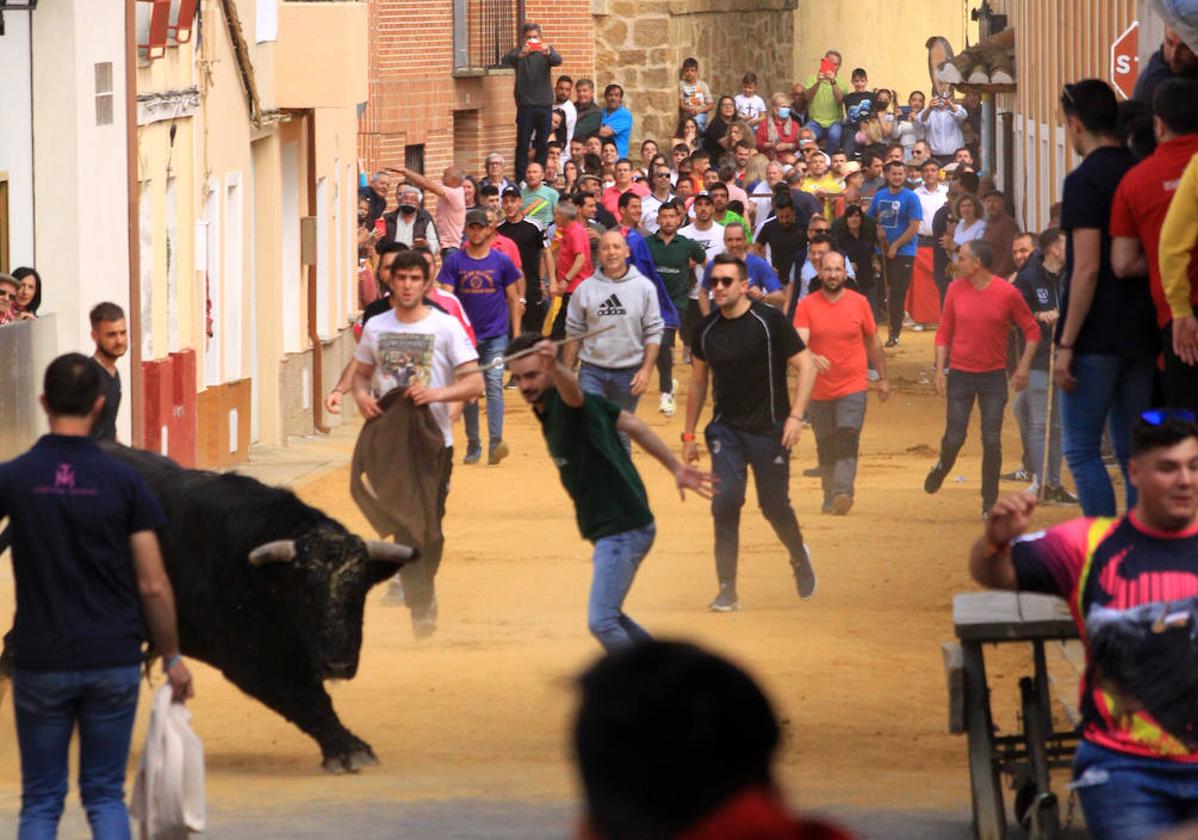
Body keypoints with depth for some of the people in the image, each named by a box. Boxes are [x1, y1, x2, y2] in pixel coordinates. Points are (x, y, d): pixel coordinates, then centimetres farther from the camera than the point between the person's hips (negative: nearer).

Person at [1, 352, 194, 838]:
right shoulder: (124, 481, -6)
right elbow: (153, 585, -4)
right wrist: (172, 657, 7)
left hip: (41, 664, 0)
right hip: (113, 662, 0)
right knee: (105, 795, 11)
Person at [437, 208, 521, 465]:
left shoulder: (501, 261, 2)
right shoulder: (454, 262, 1)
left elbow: (513, 299, 8)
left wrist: (516, 335, 4)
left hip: (496, 335, -1)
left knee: (494, 384, -14)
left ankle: (495, 443, -23)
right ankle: (473, 446, 17)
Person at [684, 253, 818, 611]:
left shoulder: (770, 322, -10)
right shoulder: (706, 329, 3)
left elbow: (806, 366, -9)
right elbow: (698, 381, 16)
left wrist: (796, 416, -18)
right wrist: (689, 434, 16)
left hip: (769, 430, -3)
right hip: (726, 430, 3)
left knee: (775, 505, 4)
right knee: (725, 501, -12)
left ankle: (799, 558, 37)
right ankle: (727, 591, -6)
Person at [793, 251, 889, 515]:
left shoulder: (859, 303, 1)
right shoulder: (806, 306, -2)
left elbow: (873, 342, 12)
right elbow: (799, 342, -15)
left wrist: (882, 377, 17)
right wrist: (811, 358, -37)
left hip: (853, 387, -1)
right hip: (820, 391, 1)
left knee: (847, 439, -19)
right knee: (826, 448, 10)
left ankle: (843, 492, -29)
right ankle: (830, 498, 23)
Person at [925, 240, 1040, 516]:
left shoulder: (1007, 293, -9)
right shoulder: (955, 289, -1)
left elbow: (1031, 330, 0)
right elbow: (944, 332, 6)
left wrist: (1023, 366, -6)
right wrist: (940, 370, 1)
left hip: (994, 377, -2)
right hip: (961, 375, 2)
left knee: (992, 442, -2)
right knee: (954, 438, 1)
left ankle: (990, 504, 7)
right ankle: (942, 467, 34)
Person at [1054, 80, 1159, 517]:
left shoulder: (1085, 181, -12)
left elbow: (1087, 268, -18)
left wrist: (1066, 344, -15)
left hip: (1096, 340, -7)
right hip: (1141, 334, 7)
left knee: (1082, 451, -1)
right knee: (1132, 452, 11)